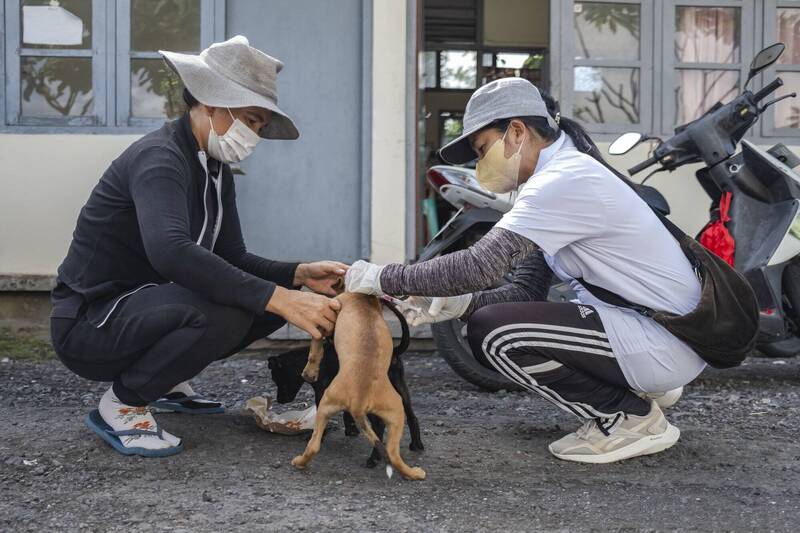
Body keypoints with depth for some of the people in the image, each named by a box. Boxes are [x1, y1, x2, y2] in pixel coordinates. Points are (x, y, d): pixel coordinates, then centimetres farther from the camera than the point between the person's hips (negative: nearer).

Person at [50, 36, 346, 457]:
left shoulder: (216, 172, 8)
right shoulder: (159, 157, -22)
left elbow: (233, 259, 8)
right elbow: (170, 250, -40)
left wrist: (299, 275, -10)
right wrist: (278, 298, -42)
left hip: (144, 309, 9)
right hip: (89, 324, -9)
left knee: (274, 299, 4)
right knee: (223, 312, -33)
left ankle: (169, 382, 15)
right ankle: (121, 406, -11)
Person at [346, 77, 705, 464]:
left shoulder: (563, 181, -19)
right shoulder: (558, 176, 14)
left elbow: (480, 265, -29)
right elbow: (527, 291, 10)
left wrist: (384, 278, -19)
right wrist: (459, 303, -7)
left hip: (665, 343, -10)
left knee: (493, 333, -20)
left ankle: (631, 418, -5)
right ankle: (638, 386, 13)